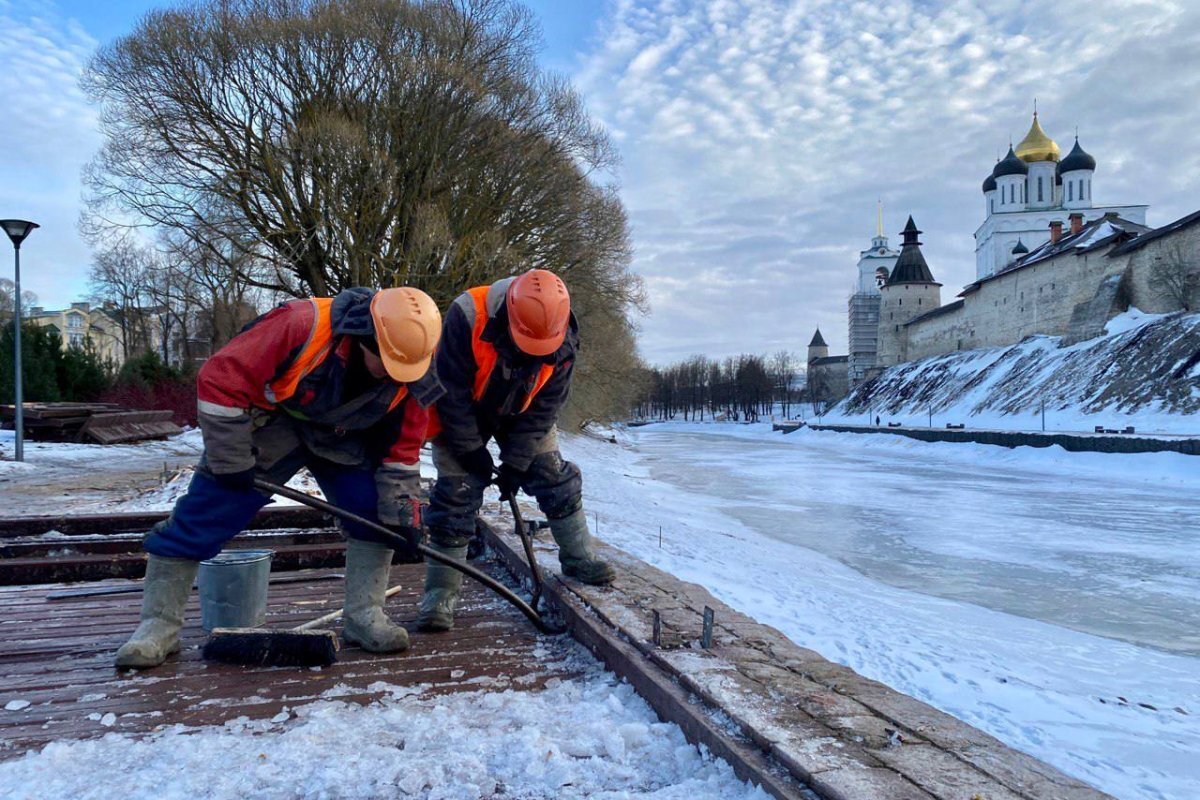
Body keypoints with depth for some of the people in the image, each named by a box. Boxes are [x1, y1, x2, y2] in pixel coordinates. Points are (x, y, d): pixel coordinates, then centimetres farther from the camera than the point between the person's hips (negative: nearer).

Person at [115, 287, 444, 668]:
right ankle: (159, 623, 7)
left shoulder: (411, 376, -20)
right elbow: (220, 378, -30)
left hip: (342, 440, 4)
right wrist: (230, 460, -24)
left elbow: (403, 444, -6)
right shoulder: (302, 326, -36)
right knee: (203, 516, -7)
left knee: (377, 513, -11)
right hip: (269, 425, -3)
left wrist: (402, 507, -14)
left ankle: (363, 616, 4)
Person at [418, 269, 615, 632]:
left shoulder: (563, 338, -24)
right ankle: (440, 592, 2)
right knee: (455, 495, -7)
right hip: (461, 415, -3)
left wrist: (516, 462, -16)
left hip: (522, 414, 3)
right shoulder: (467, 315, -37)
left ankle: (578, 558, 22)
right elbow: (451, 391, -27)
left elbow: (545, 407, -15)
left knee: (556, 478, 2)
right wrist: (470, 450, -20)